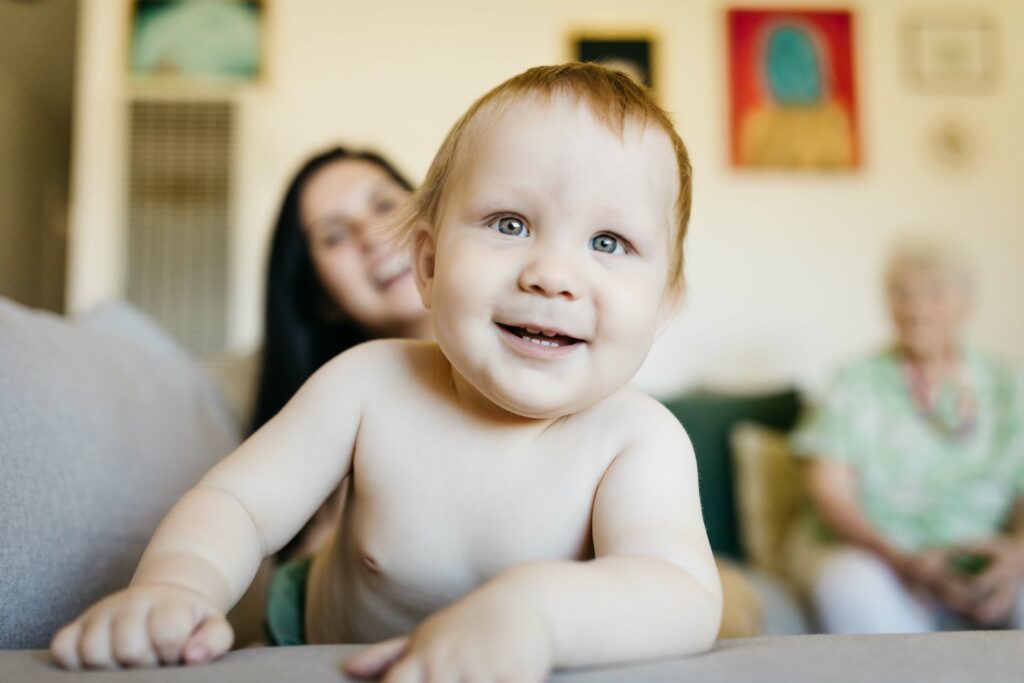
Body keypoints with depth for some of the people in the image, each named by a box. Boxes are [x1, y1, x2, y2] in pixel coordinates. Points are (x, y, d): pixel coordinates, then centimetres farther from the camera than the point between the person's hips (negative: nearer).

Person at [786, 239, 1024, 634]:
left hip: (985, 566, 2)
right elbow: (830, 492, -6)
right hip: (871, 552, -1)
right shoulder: (858, 386, 3)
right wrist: (902, 560, -20)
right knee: (849, 585, -34)